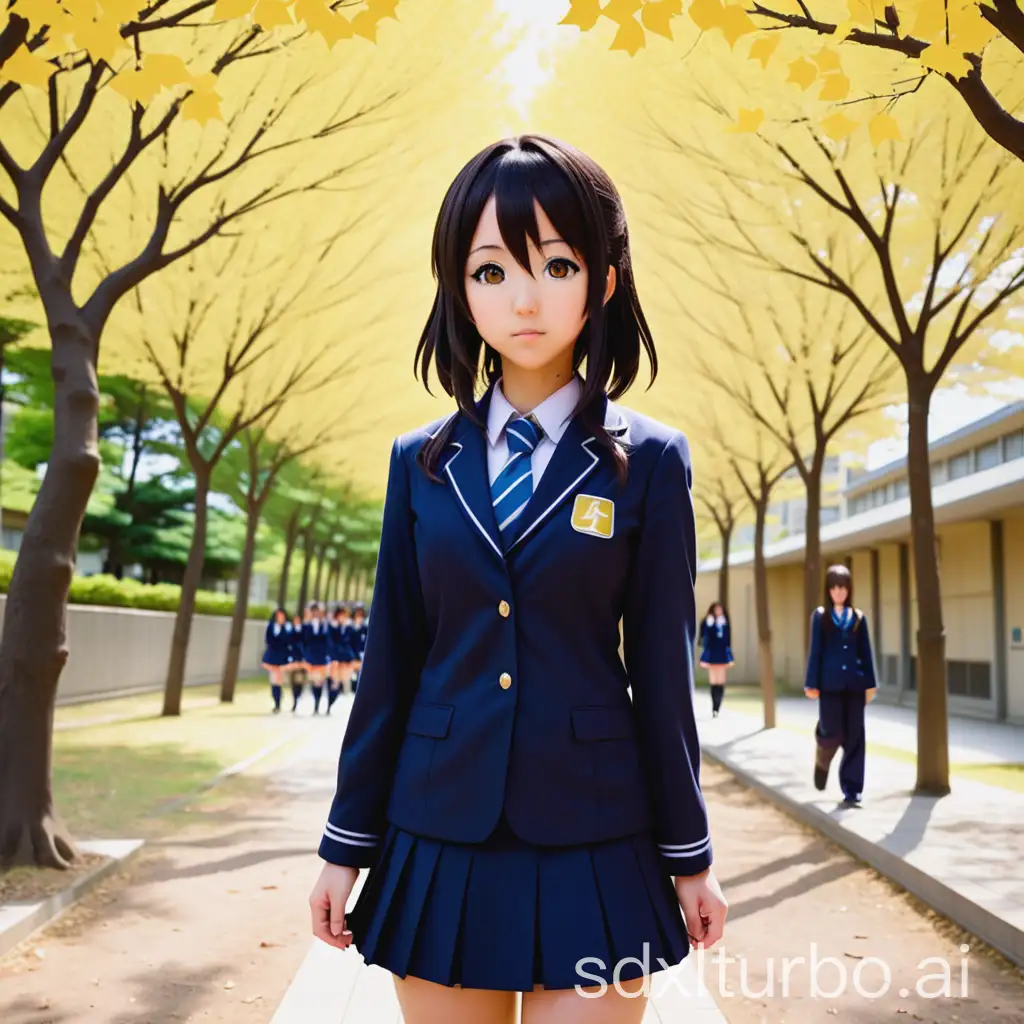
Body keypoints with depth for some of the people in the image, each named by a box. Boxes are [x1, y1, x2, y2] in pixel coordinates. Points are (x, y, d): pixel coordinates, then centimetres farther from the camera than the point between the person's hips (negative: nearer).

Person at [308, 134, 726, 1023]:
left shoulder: (649, 461, -2)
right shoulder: (422, 462, 3)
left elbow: (662, 667, -1)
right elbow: (391, 661, 5)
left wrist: (688, 855, 3)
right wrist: (347, 843, 7)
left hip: (591, 845, -2)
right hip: (438, 838, 2)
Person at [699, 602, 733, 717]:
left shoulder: (725, 622, 7)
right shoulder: (708, 622, -4)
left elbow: (728, 641, 12)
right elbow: (704, 640, -6)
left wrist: (729, 658, 9)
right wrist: (704, 659, -12)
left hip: (722, 655, 3)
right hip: (712, 655, -3)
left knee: (721, 682, 0)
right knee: (713, 682, 0)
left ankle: (717, 708, 4)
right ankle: (714, 709, 5)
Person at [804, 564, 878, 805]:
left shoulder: (858, 617, 8)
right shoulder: (820, 615, 2)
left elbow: (866, 652, 8)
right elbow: (815, 651, 0)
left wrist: (870, 683, 3)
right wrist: (812, 684, -4)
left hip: (854, 683, 2)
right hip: (830, 683, -2)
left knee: (854, 737, 2)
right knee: (833, 734, -5)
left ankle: (852, 789, 8)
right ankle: (822, 762, 30)